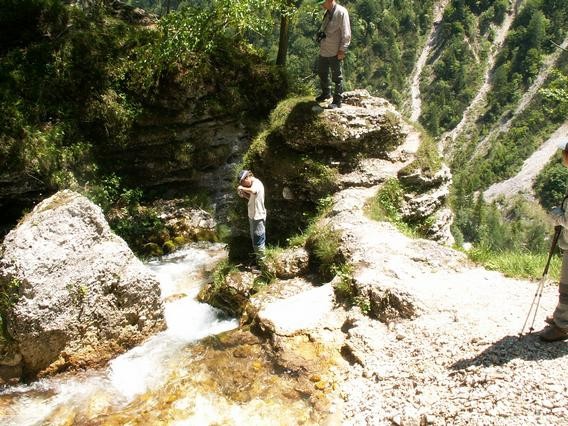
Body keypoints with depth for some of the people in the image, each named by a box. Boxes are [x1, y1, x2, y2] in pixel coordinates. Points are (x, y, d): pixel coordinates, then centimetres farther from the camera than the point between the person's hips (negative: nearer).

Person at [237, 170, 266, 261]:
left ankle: (261, 259, 11)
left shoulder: (257, 183, -21)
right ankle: (257, 256, 39)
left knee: (258, 239, -1)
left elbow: (253, 191, -45)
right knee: (254, 238, 23)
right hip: (253, 216, 11)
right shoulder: (253, 184, 10)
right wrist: (243, 195, 3)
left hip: (258, 217, -11)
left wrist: (242, 188, -29)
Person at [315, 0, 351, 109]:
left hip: (335, 52, -9)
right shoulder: (327, 12, 11)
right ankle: (326, 93, 41)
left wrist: (342, 50, -19)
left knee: (337, 77, 1)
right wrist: (319, 35, 9)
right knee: (322, 73, 21)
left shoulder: (341, 12, -15)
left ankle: (337, 101, 11)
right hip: (323, 51, 9)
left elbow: (346, 33, -17)